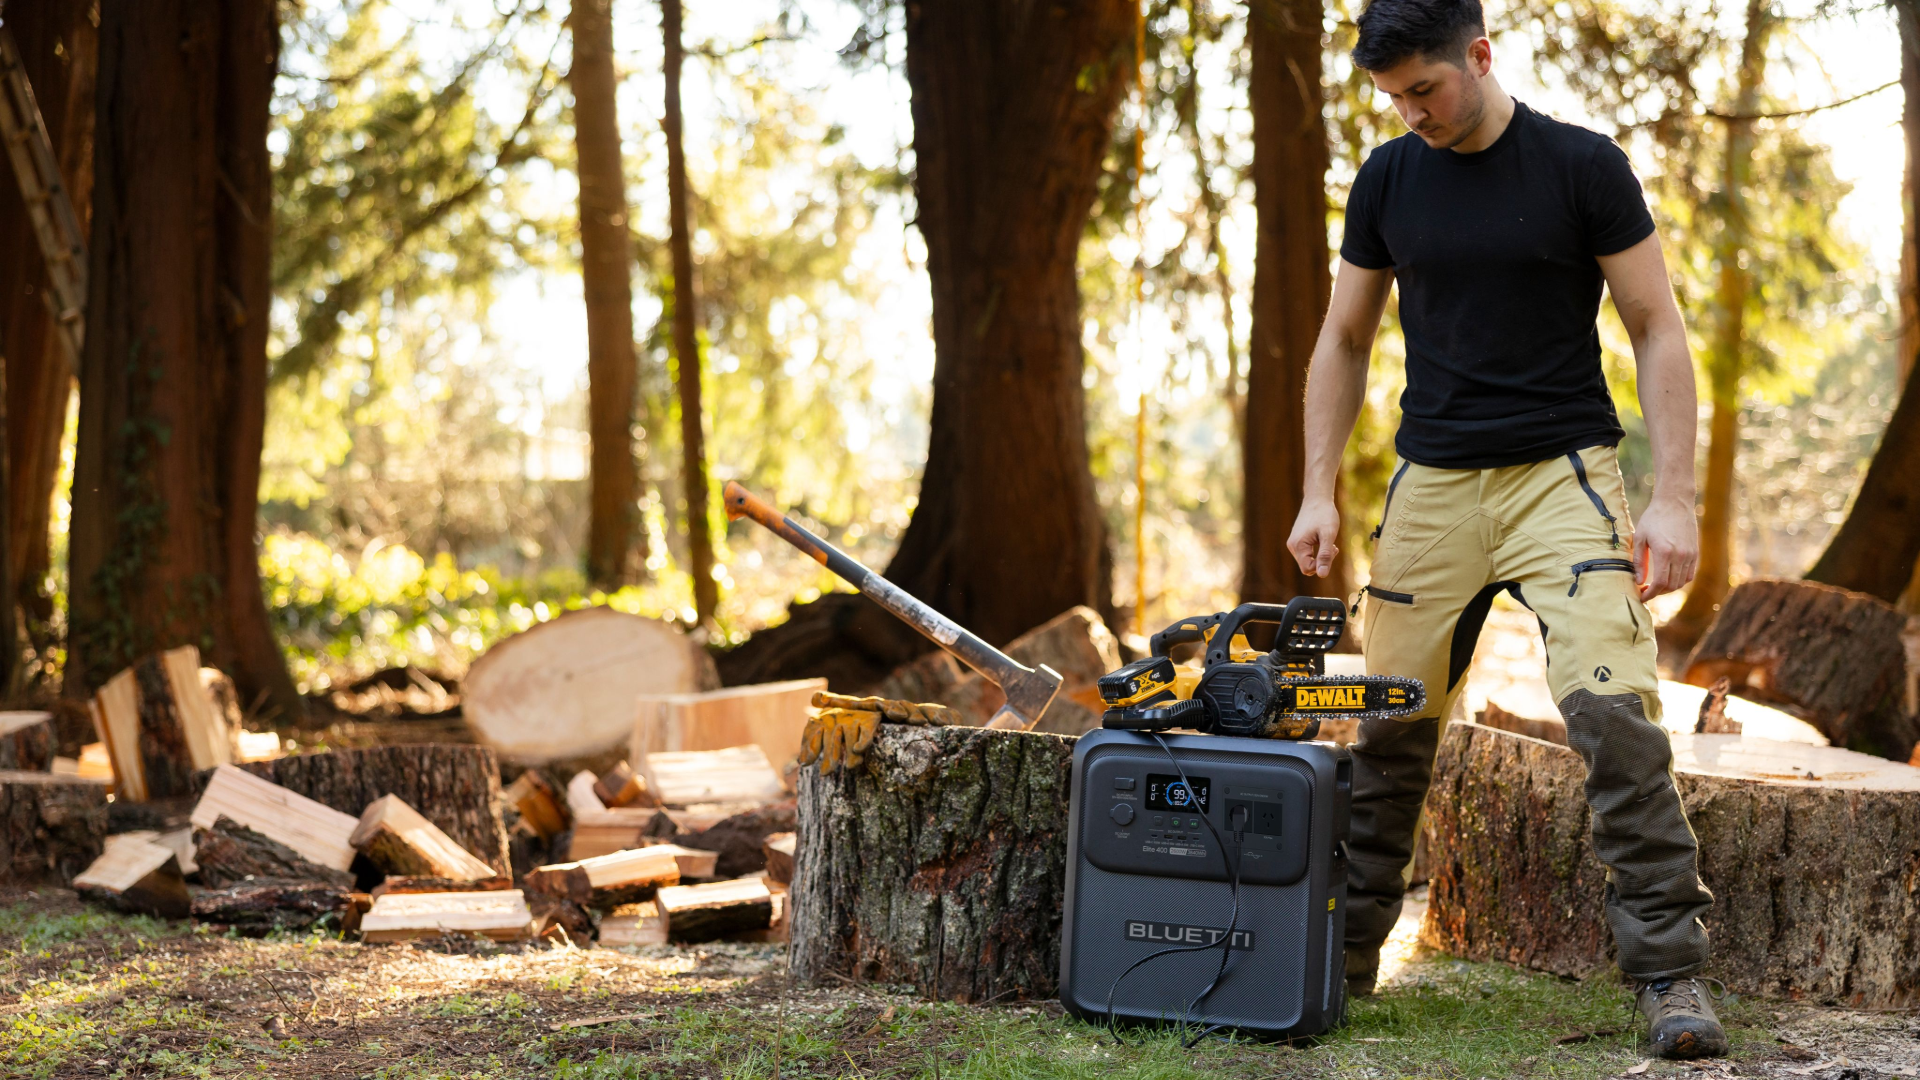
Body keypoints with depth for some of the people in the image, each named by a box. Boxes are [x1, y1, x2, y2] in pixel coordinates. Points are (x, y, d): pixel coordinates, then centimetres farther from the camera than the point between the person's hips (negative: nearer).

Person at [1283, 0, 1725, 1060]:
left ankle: (1669, 972, -11)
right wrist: (1318, 492, 6)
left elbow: (1656, 330, -3)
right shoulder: (1387, 180, 6)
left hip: (1562, 473, -3)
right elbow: (1344, 341, 14)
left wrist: (1673, 496, -11)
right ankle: (1343, 957, 20)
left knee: (1612, 709, -18)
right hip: (1431, 483, 4)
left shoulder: (1582, 165, -5)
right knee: (1389, 727, 6)